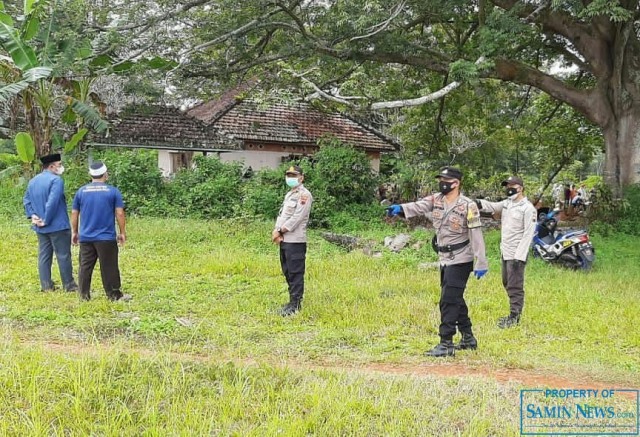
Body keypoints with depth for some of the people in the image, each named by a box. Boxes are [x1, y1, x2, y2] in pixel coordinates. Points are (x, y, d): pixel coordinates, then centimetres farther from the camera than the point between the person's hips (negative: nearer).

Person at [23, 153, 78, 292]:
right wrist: (47, 221, -15)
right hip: (58, 226, -7)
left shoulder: (33, 181, 11)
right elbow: (52, 202, -23)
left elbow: (26, 200, 13)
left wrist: (32, 215, 4)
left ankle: (46, 285, 14)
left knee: (44, 255, 11)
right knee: (63, 255, 1)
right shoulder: (56, 180, -16)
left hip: (40, 228, 7)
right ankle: (68, 284, 7)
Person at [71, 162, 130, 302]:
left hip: (85, 237, 3)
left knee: (85, 266, 9)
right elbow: (119, 214, -4)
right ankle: (114, 295, 6)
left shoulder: (81, 191, 5)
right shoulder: (113, 191, -3)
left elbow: (74, 214, 8)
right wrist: (122, 233, 4)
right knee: (109, 267, 2)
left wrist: (74, 232, 19)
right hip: (106, 237, -3)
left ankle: (84, 295, 12)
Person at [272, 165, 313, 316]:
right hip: (284, 240, 9)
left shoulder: (304, 195, -9)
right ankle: (293, 301, 23)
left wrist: (279, 231, -13)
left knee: (295, 273, -5)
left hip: (295, 241, -9)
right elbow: (281, 214, 15)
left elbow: (297, 218, -17)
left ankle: (295, 305, -1)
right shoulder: (289, 194, 20)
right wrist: (276, 231, -3)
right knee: (287, 272, 14)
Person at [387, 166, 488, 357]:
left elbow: (476, 236, -17)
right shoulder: (436, 200, 2)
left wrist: (481, 263, -19)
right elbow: (418, 206, -15)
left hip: (460, 260, -7)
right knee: (456, 299, 16)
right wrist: (400, 208, -36)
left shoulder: (467, 206, -16)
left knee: (449, 300, -9)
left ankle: (446, 344, -4)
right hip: (444, 259, 7)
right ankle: (468, 338, 29)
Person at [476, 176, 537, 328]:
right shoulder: (506, 204, 13)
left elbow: (528, 234, -16)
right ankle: (515, 311, 29)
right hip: (505, 252, 9)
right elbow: (492, 206, 0)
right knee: (507, 283, 17)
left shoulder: (528, 208, -12)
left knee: (515, 286, -3)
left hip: (517, 254, -9)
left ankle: (514, 317, 5)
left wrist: (519, 257, -20)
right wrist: (479, 203, -24)